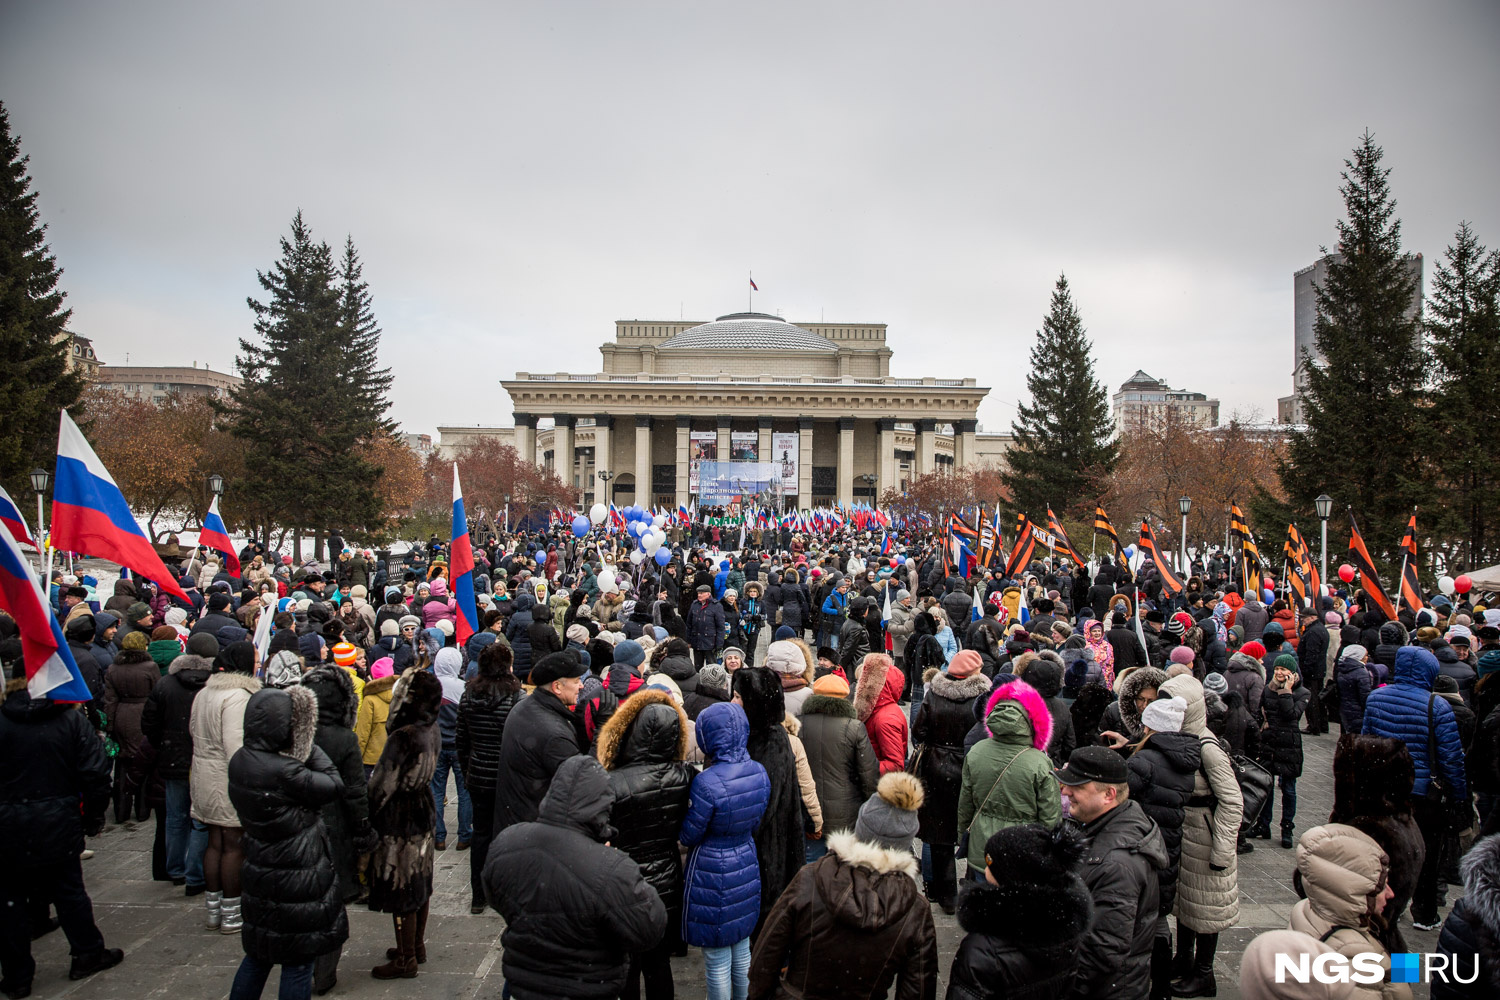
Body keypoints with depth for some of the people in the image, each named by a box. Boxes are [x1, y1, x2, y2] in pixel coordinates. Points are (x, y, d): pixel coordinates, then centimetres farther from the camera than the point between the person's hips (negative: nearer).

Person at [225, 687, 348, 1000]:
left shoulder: (239, 761, -2)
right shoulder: (283, 771, -28)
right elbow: (334, 785, -16)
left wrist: (302, 752, -6)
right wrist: (309, 747, -10)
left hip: (259, 874, 8)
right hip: (297, 877, -8)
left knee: (259, 954, 23)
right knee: (297, 961, 7)